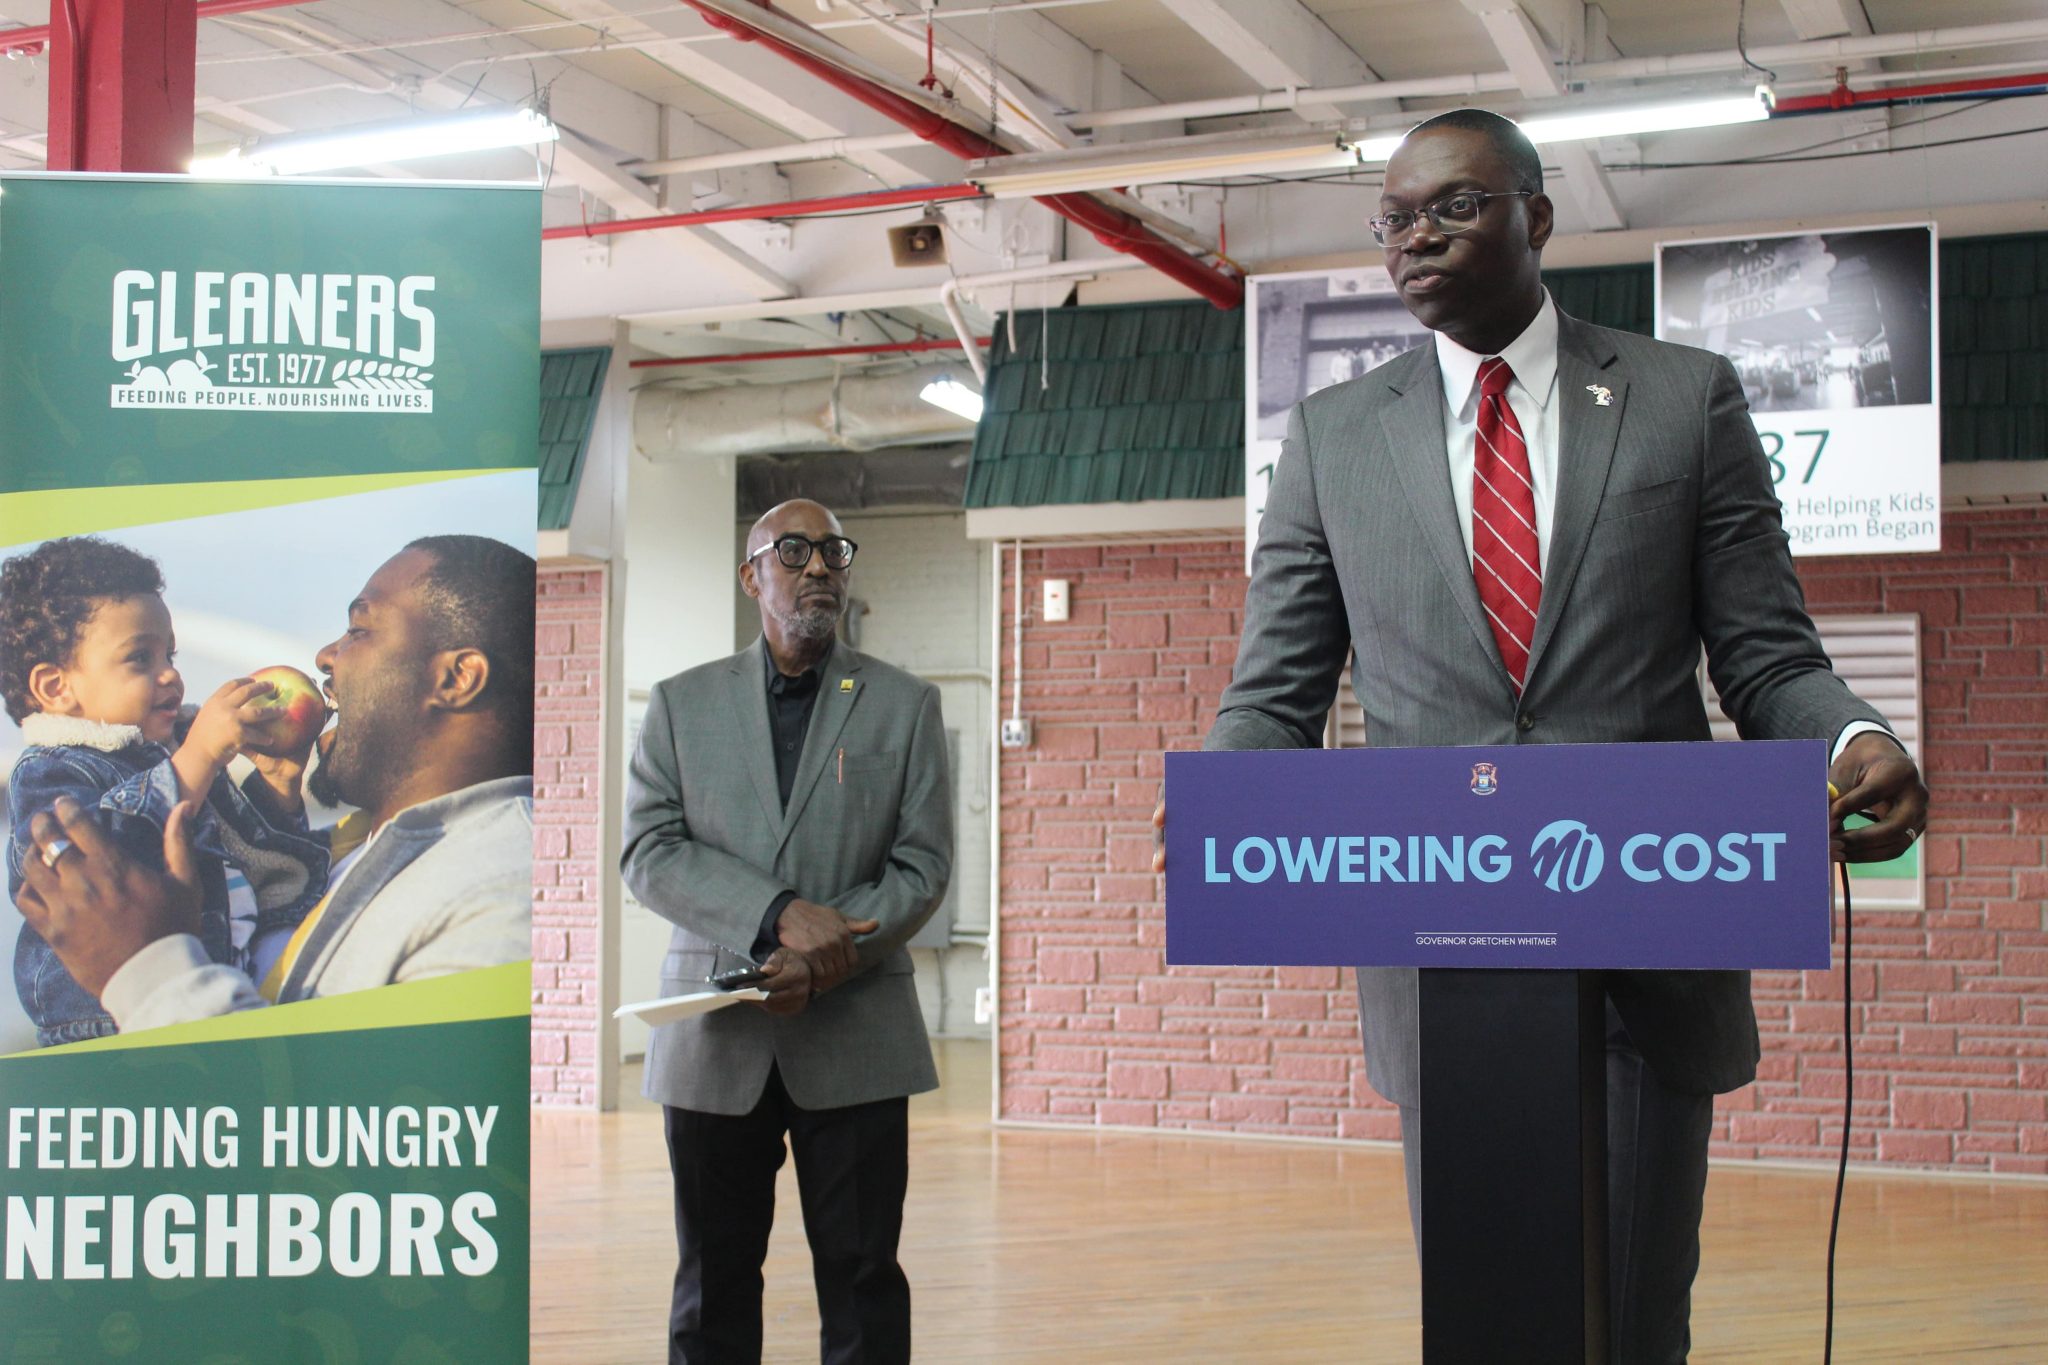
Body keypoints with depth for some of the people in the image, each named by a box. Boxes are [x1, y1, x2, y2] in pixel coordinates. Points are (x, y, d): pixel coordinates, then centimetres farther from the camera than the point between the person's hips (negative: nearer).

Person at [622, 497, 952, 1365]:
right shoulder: (682, 704, 9)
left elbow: (923, 863, 1)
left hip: (854, 1039, -1)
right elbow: (648, 852, -2)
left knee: (862, 1277, 3)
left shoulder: (905, 705, 8)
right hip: (713, 1035, 1)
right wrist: (778, 915, -17)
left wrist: (826, 960, -15)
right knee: (712, 1283, 8)